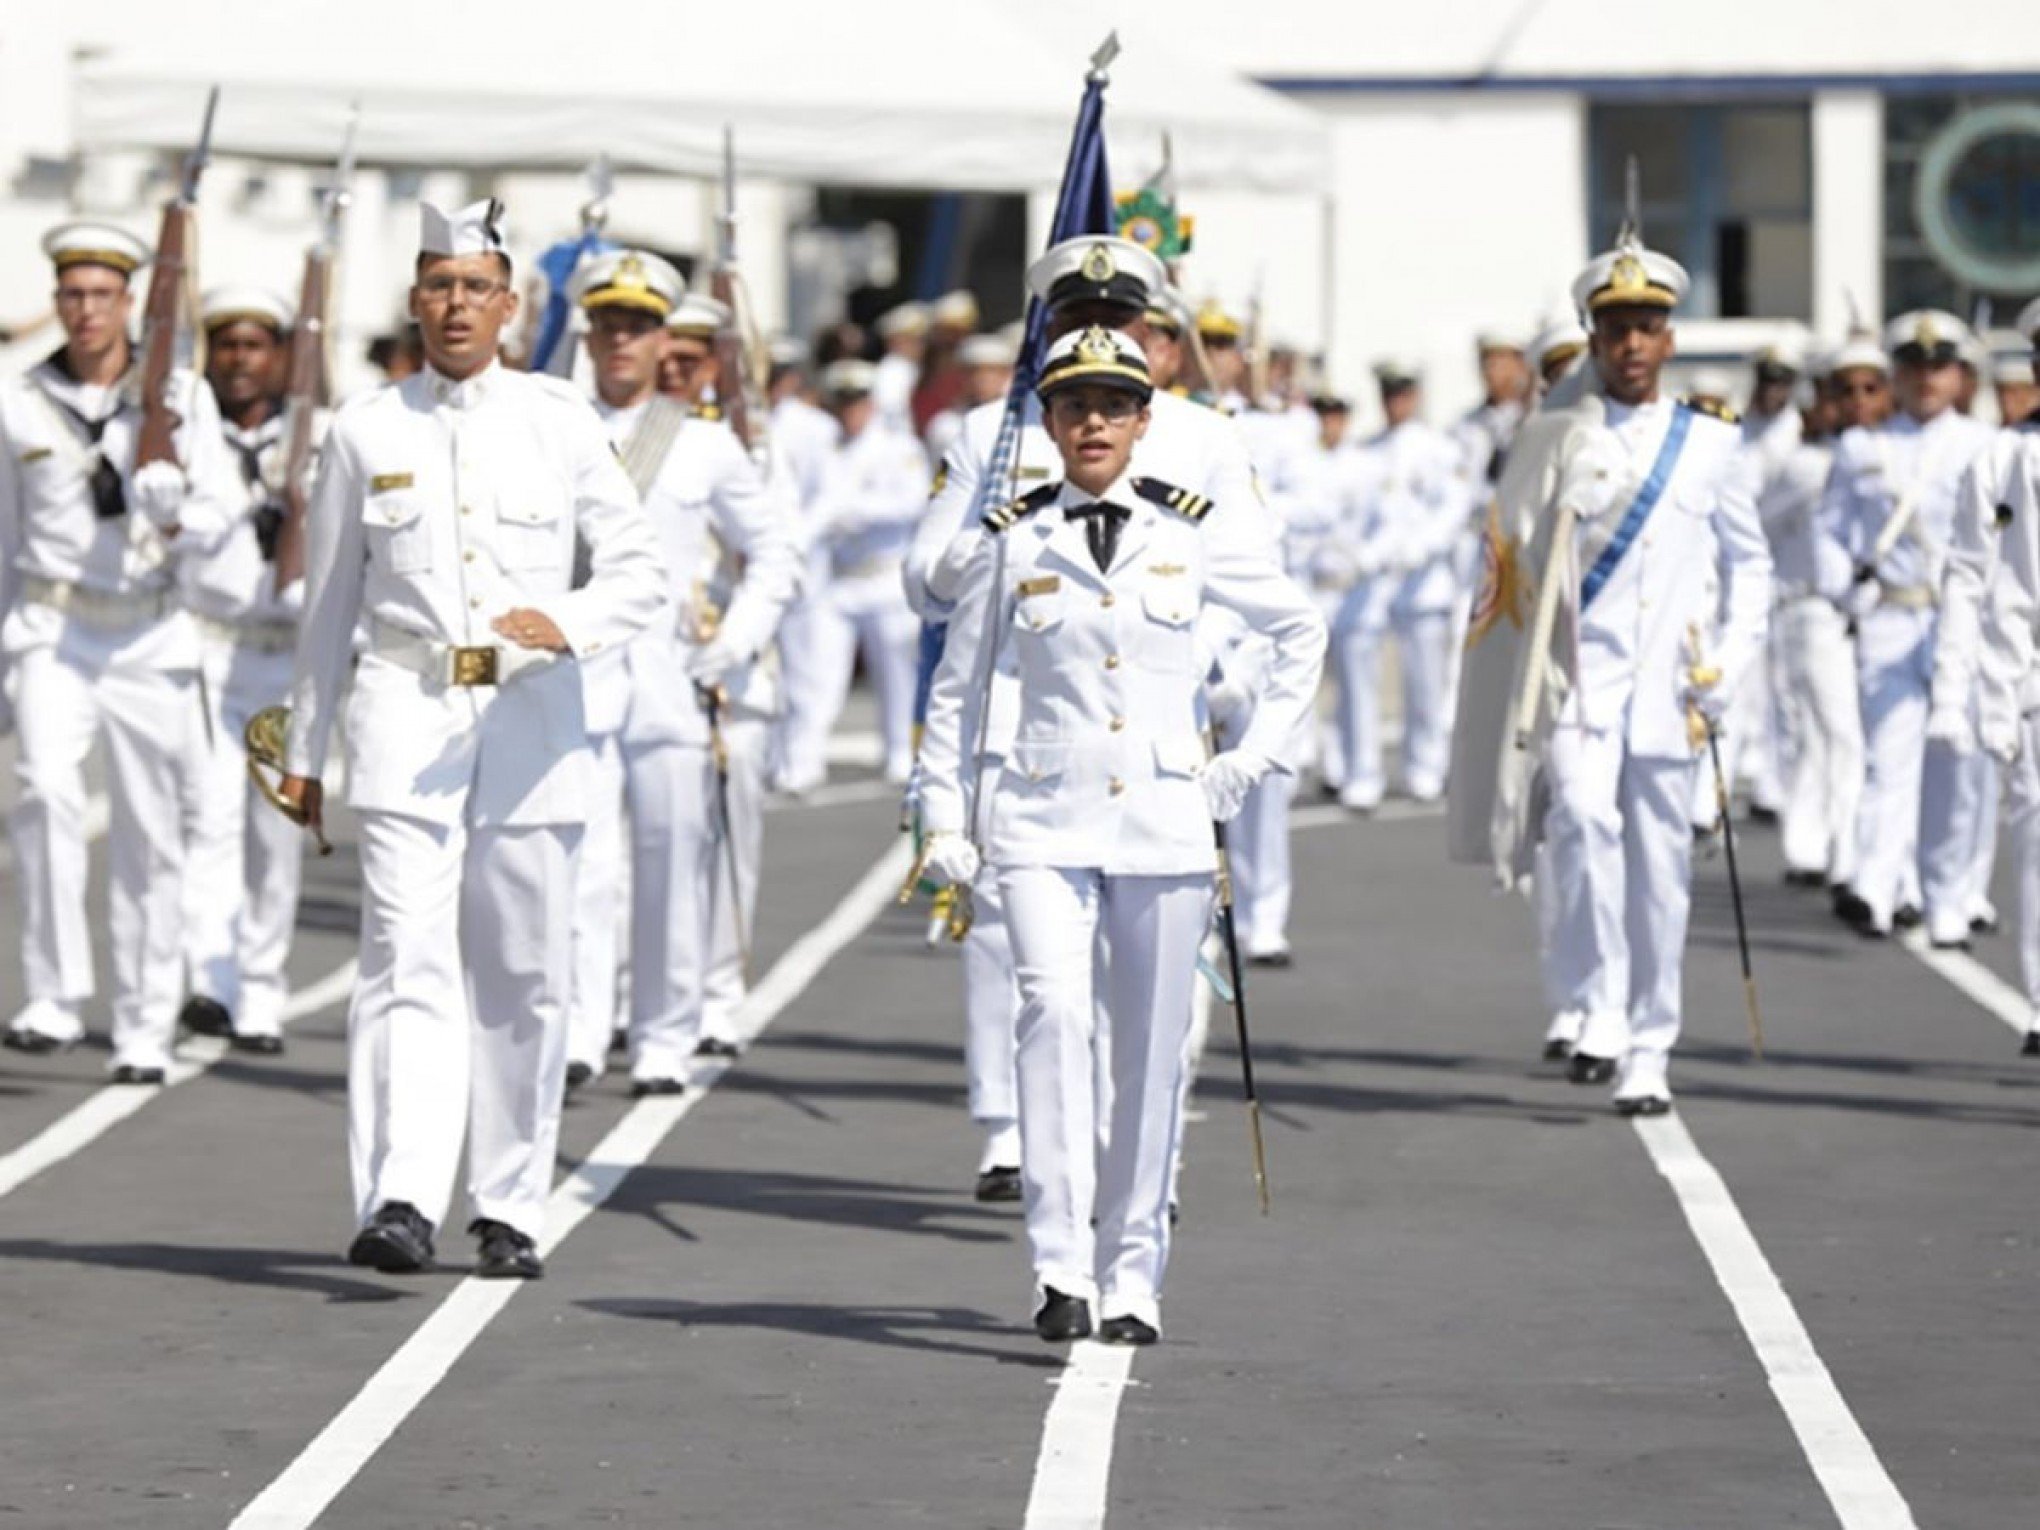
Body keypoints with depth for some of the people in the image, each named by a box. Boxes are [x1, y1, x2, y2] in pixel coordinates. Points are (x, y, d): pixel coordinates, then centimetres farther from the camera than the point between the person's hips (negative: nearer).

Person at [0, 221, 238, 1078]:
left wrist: (179, 526, -25)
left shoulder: (181, 396, 5)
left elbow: (219, 508, -2)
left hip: (150, 636, 1)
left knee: (149, 833, 3)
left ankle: (145, 1030, 12)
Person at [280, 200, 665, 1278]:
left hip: (531, 720, 1)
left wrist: (566, 624, -16)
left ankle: (508, 1211, 16)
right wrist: (304, 751, 16)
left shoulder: (562, 423, 6)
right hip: (406, 716, -1)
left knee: (524, 977, 6)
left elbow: (638, 571, 5)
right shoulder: (365, 431, 7)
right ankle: (399, 1202, -24)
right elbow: (329, 602, 14)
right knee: (407, 962, -14)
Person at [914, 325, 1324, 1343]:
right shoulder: (1010, 542, 3)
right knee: (1054, 1010, -21)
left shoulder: (1198, 531, 3)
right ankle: (1061, 1267, -23)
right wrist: (944, 818, 6)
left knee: (1152, 1051, 4)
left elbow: (1300, 635, 17)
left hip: (1164, 824, 1)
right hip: (1045, 823, -1)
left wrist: (1254, 757, 10)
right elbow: (957, 685, 11)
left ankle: (1132, 1277, 15)